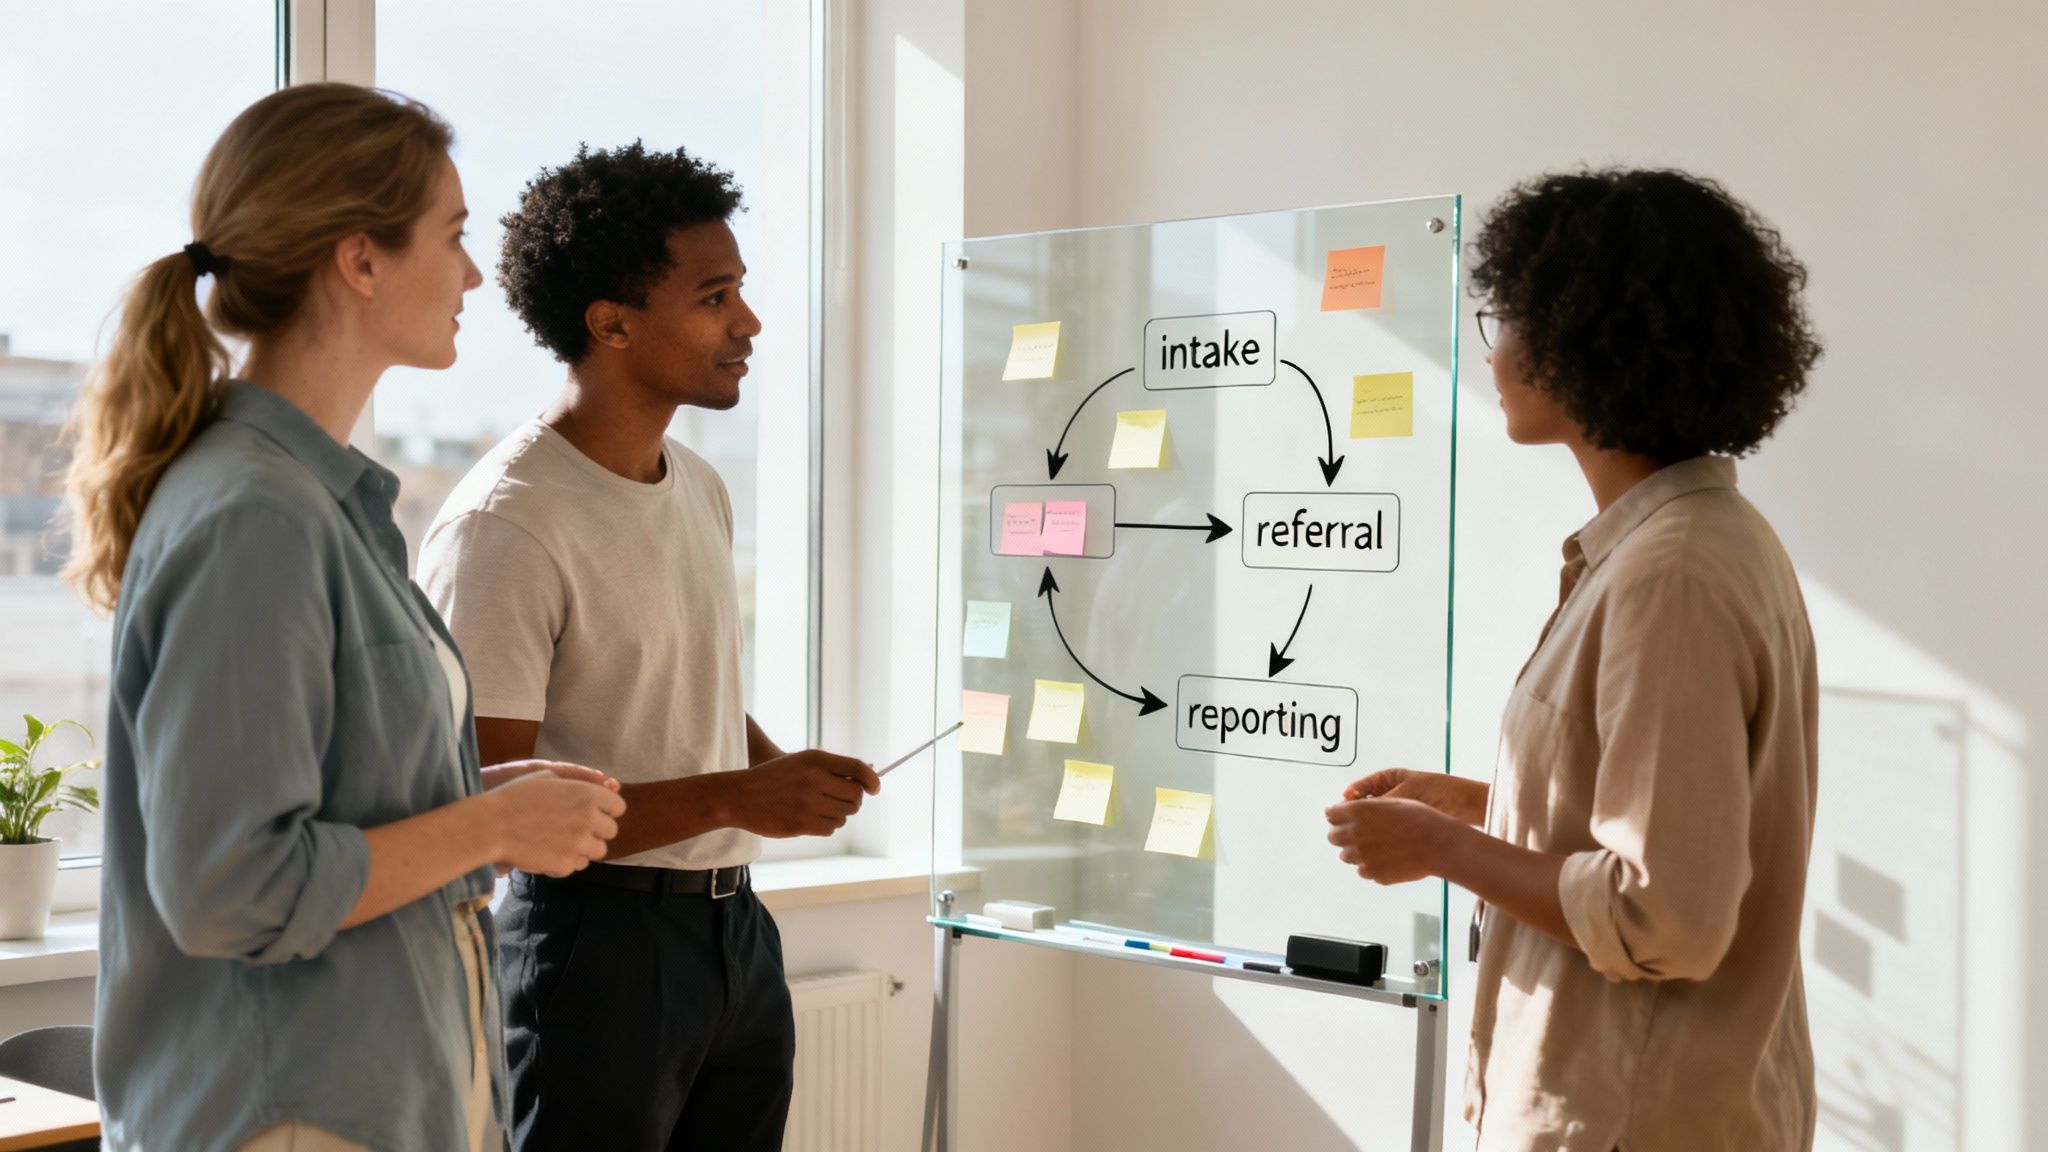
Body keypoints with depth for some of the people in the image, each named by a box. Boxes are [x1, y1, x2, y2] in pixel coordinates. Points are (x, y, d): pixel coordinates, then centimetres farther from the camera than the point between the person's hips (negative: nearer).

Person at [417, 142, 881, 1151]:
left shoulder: (700, 490, 12)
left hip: (736, 923, 8)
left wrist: (784, 773, 3)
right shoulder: (503, 527, -17)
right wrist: (731, 798, -22)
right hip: (600, 939, -8)